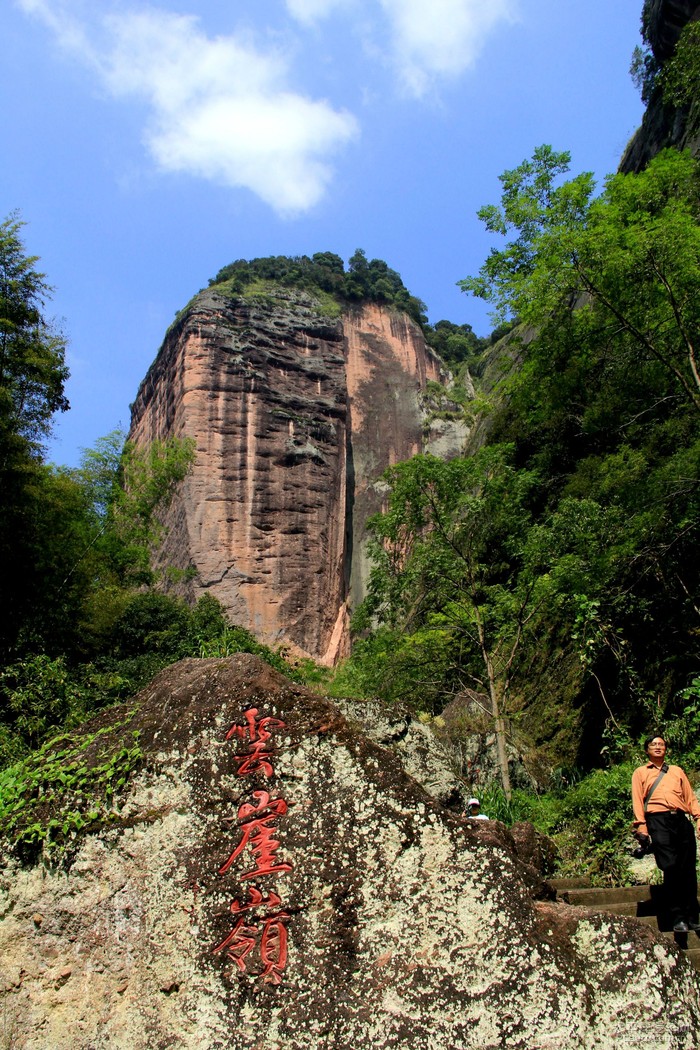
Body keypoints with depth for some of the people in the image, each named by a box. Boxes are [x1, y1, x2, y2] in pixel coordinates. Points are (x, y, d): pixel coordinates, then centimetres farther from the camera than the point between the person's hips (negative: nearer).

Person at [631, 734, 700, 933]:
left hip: (681, 820, 3)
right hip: (658, 821, -3)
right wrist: (641, 827, -5)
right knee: (670, 868, -11)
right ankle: (678, 918, -5)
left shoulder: (677, 771, 24)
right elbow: (637, 801, 7)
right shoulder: (640, 773, 16)